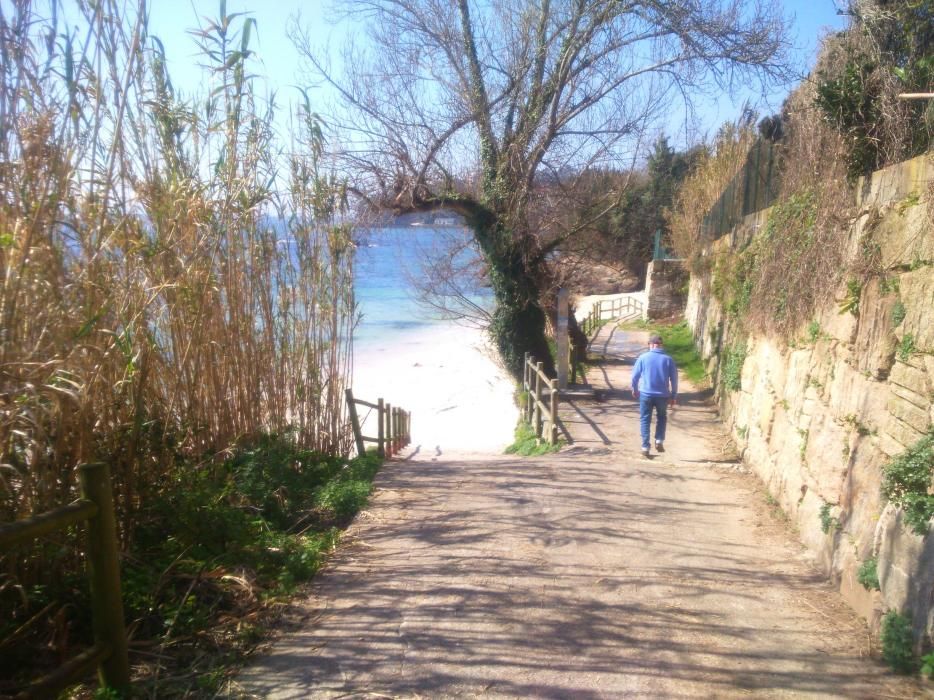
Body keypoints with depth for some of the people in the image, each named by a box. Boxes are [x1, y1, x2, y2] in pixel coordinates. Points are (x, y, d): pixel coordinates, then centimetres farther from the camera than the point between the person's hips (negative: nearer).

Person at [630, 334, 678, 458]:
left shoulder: (643, 357, -2)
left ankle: (645, 447, 6)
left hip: (646, 394, -1)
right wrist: (674, 396, 12)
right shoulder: (668, 359, 0)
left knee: (645, 420, 9)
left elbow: (635, 375, 1)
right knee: (662, 417, 23)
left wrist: (635, 389, 18)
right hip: (663, 395, 1)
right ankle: (659, 441, 7)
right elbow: (674, 379, 3)